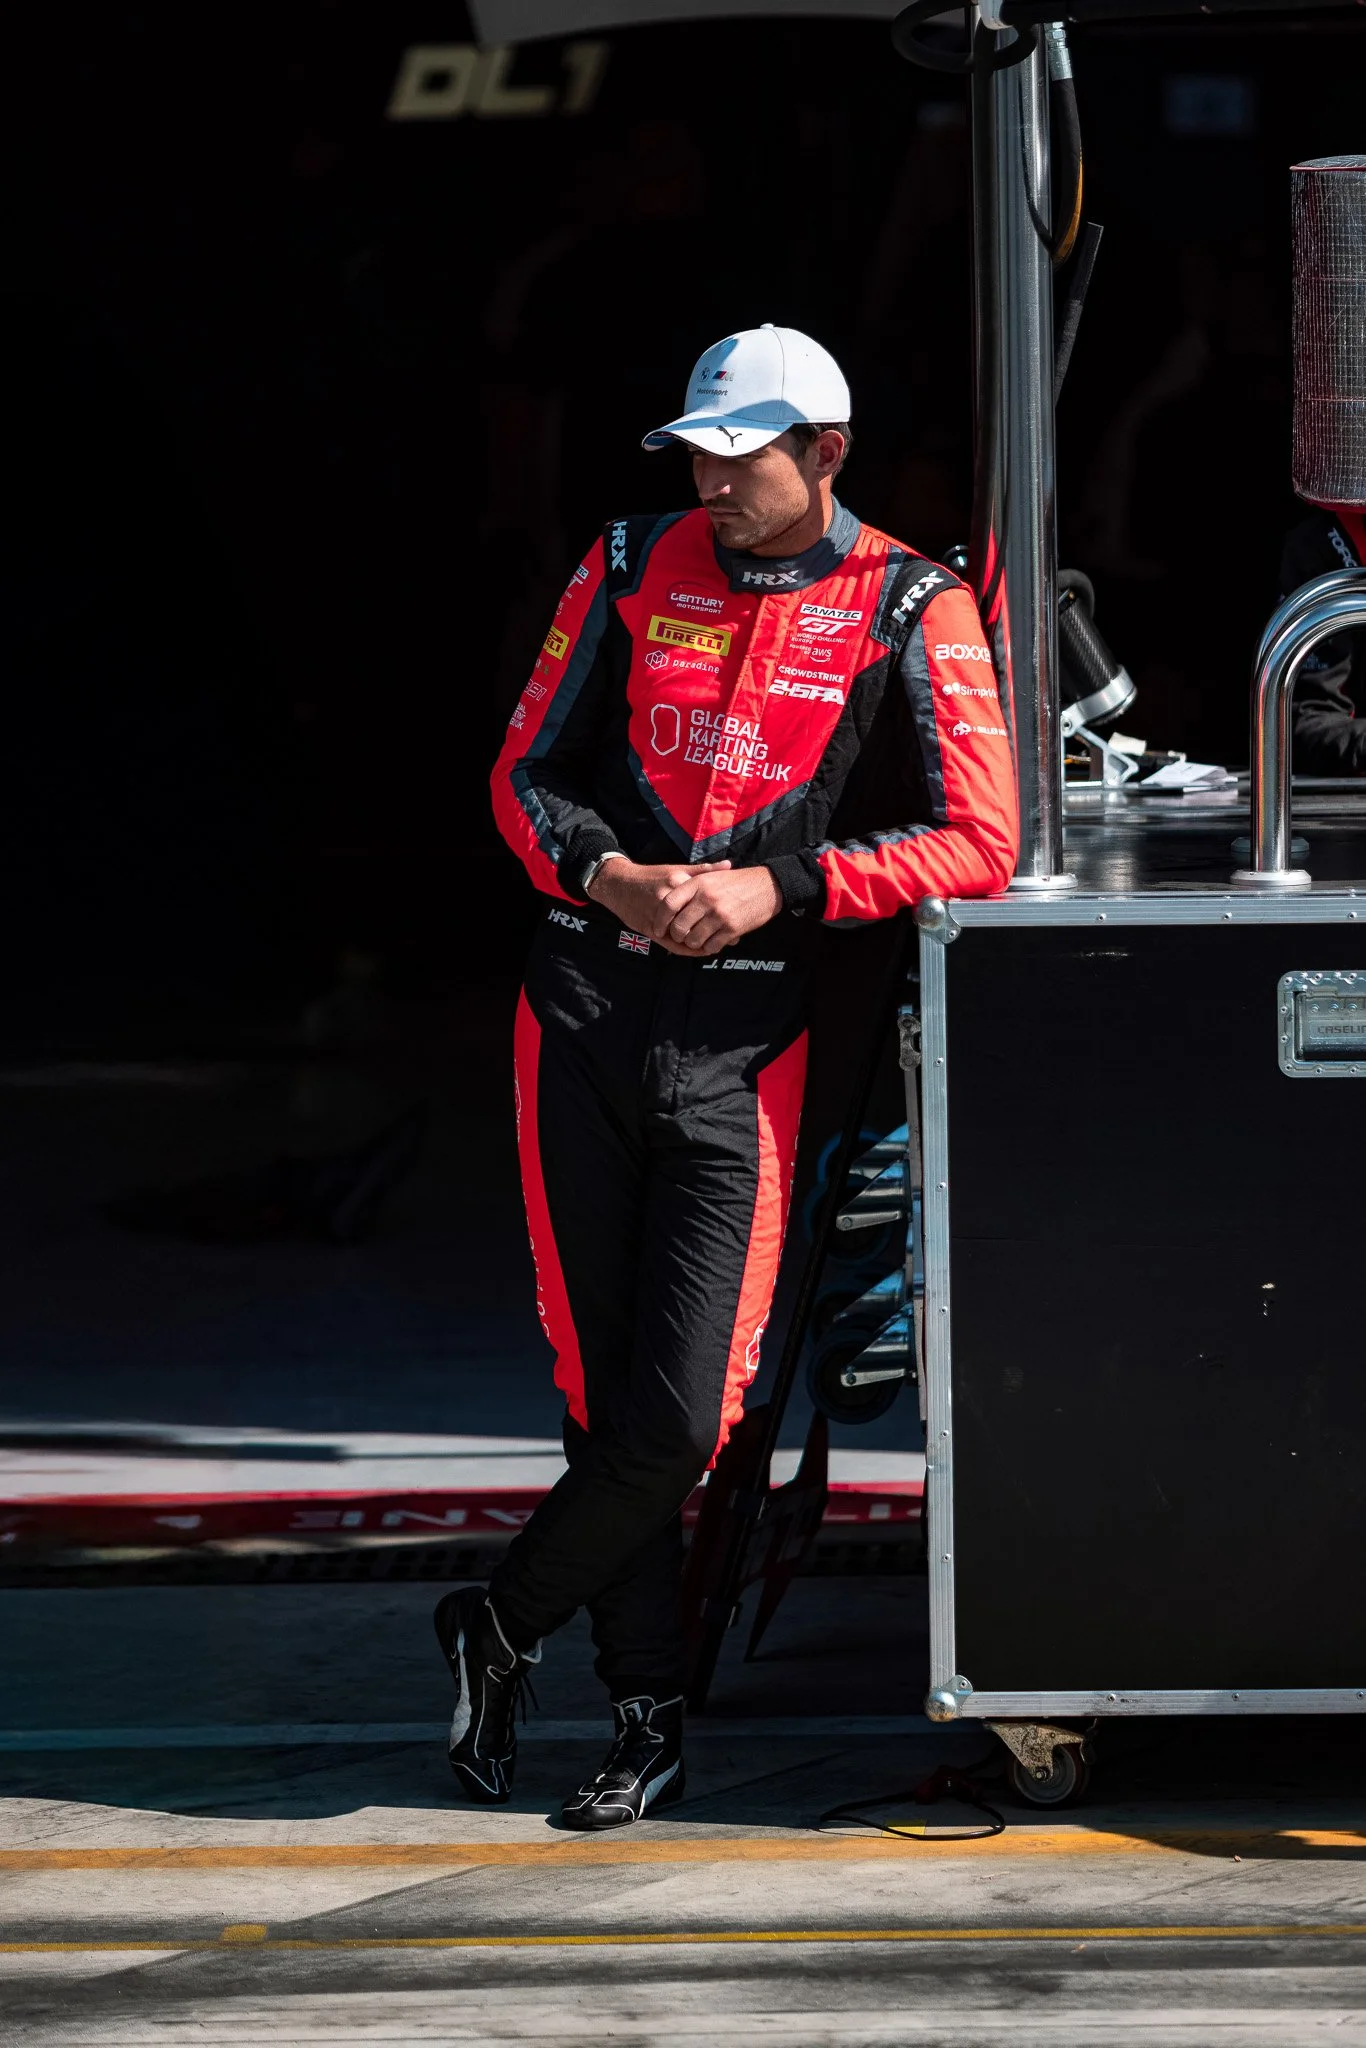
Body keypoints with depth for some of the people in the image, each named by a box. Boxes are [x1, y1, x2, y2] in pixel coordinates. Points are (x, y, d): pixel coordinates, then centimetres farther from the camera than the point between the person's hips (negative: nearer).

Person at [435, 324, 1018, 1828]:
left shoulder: (909, 615, 0)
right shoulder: (634, 573, 10)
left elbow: (977, 842, -7)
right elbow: (528, 771, 13)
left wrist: (774, 887, -15)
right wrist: (604, 872, -9)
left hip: (741, 1043, -3)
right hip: (587, 1012, 3)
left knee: (680, 1419, -9)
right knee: (600, 1393, 3)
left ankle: (502, 1623, 14)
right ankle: (646, 1717, 13)